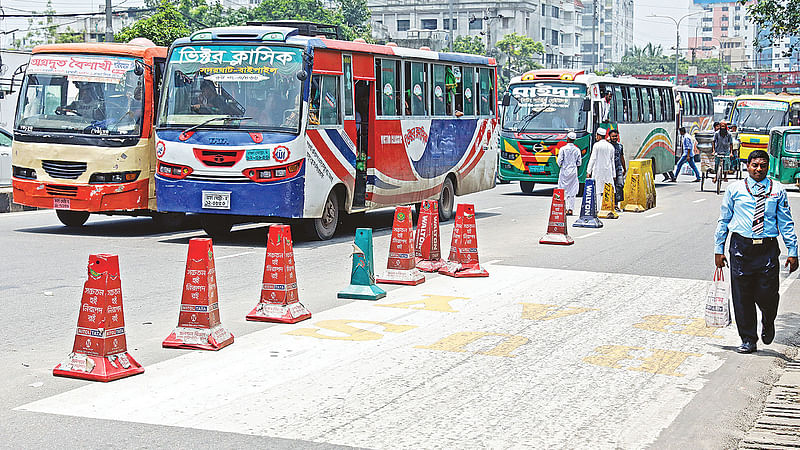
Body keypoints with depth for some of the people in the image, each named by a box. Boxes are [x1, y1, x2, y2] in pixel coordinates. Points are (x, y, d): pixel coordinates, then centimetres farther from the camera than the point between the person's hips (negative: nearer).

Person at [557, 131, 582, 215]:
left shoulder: (563, 149, -7)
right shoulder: (577, 150, 1)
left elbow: (559, 161, -8)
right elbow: (579, 163, 5)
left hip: (564, 172, -2)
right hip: (574, 172, 2)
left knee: (563, 191, 3)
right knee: (572, 191, 4)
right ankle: (570, 209, 1)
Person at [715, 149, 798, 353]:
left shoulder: (777, 191, 6)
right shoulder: (735, 189, 5)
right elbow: (723, 220, 9)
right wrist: (719, 249, 6)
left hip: (768, 248, 0)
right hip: (741, 247, 0)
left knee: (767, 295, -4)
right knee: (742, 297, 2)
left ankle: (768, 322, 30)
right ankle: (748, 340, 16)